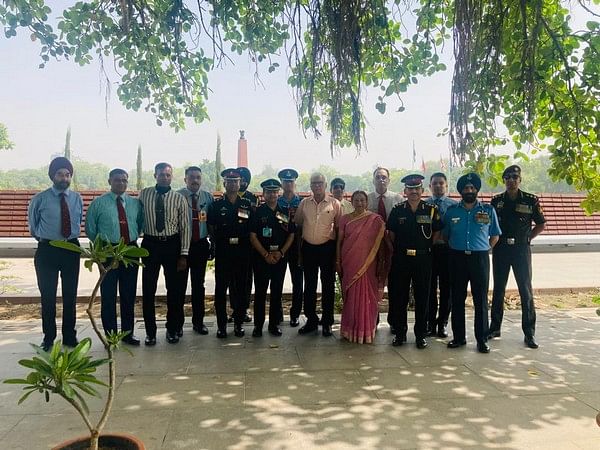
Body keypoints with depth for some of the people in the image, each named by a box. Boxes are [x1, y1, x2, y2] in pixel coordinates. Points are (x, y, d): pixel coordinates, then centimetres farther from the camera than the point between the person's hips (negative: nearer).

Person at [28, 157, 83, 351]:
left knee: (70, 295, 10)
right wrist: (42, 238, 13)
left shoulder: (77, 199, 3)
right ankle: (48, 337, 21)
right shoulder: (40, 199, -5)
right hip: (47, 250, -2)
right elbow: (33, 225, 11)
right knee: (48, 295, 5)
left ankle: (70, 336, 23)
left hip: (71, 249, 2)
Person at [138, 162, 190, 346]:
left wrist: (183, 255, -8)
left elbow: (185, 227, -3)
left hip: (172, 245, 0)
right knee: (148, 290, 5)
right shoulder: (143, 194, 1)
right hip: (150, 244, 1)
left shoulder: (179, 198, -3)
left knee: (174, 289, 9)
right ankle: (150, 331, 21)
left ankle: (173, 329, 26)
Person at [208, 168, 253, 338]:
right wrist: (218, 242, 0)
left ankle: (239, 322, 20)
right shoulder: (216, 205, 4)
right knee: (221, 289, 3)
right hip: (222, 253, -1)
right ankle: (221, 324, 14)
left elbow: (252, 229, 10)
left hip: (242, 252, 1)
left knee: (241, 288, 7)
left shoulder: (247, 205, 7)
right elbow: (211, 228, 7)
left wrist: (245, 243, 1)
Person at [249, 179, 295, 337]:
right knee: (260, 292, 2)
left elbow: (291, 235, 7)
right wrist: (266, 255, -11)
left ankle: (274, 324, 18)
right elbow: (253, 236, -4)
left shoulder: (285, 212, 6)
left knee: (277, 292, 7)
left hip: (280, 258, 2)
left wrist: (280, 253, -6)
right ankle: (258, 325, 12)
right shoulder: (258, 212, 0)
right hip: (261, 258, -2)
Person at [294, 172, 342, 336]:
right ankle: (311, 320, 22)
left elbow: (339, 227, 0)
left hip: (327, 247, -3)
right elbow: (297, 223, 11)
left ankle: (327, 321, 17)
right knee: (309, 285, 9)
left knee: (328, 285, 5)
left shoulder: (334, 204, -2)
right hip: (308, 247, 3)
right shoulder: (304, 203, 6)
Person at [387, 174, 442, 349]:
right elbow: (391, 233, 8)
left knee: (422, 297, 6)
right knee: (399, 297, 5)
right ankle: (400, 333, 18)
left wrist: (426, 247, 1)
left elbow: (437, 233, 7)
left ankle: (421, 334, 18)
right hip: (401, 259, 1)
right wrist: (399, 249, 4)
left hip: (423, 258, 0)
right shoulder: (397, 210, 3)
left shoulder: (431, 210, 2)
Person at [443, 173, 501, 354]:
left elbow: (495, 236, 12)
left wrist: (483, 250, 6)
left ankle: (482, 339, 11)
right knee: (457, 299, 6)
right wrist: (455, 249, 7)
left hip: (480, 258, -1)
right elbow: (445, 235, 13)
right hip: (457, 258, 1)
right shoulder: (451, 211, 6)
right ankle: (458, 336, 17)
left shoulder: (488, 210, 5)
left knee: (481, 300, 1)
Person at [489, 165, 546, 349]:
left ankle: (529, 333, 8)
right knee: (498, 290, 9)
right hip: (501, 249, 2)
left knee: (526, 291, 0)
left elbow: (541, 224, 7)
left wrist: (527, 238, 0)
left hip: (521, 250, -2)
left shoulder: (531, 200, -1)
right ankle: (495, 328, 19)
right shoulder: (496, 201, 4)